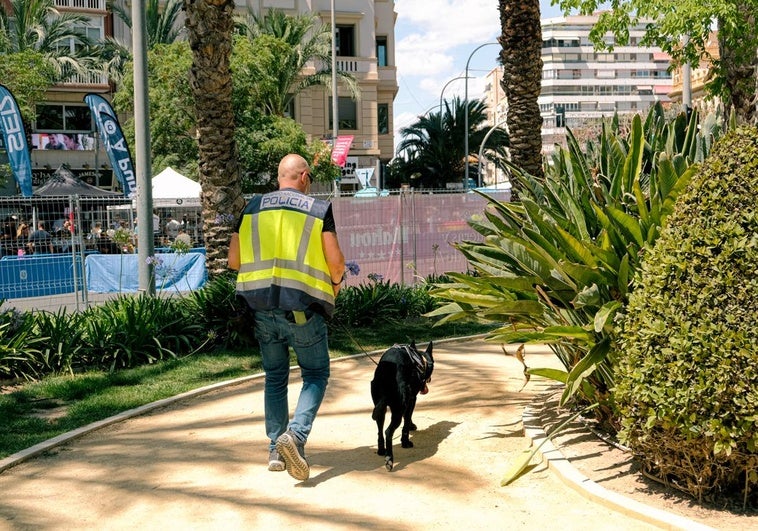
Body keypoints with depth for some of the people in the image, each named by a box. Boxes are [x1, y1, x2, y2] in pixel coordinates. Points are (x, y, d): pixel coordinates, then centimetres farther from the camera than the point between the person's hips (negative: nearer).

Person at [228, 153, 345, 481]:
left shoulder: (252, 208, 9)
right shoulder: (318, 209, -1)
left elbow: (233, 260, 8)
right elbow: (335, 260, -7)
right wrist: (336, 281, 14)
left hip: (262, 307, 4)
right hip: (303, 307, -4)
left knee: (275, 378, 17)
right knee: (315, 375, 10)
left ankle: (276, 451, 19)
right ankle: (296, 434, -12)